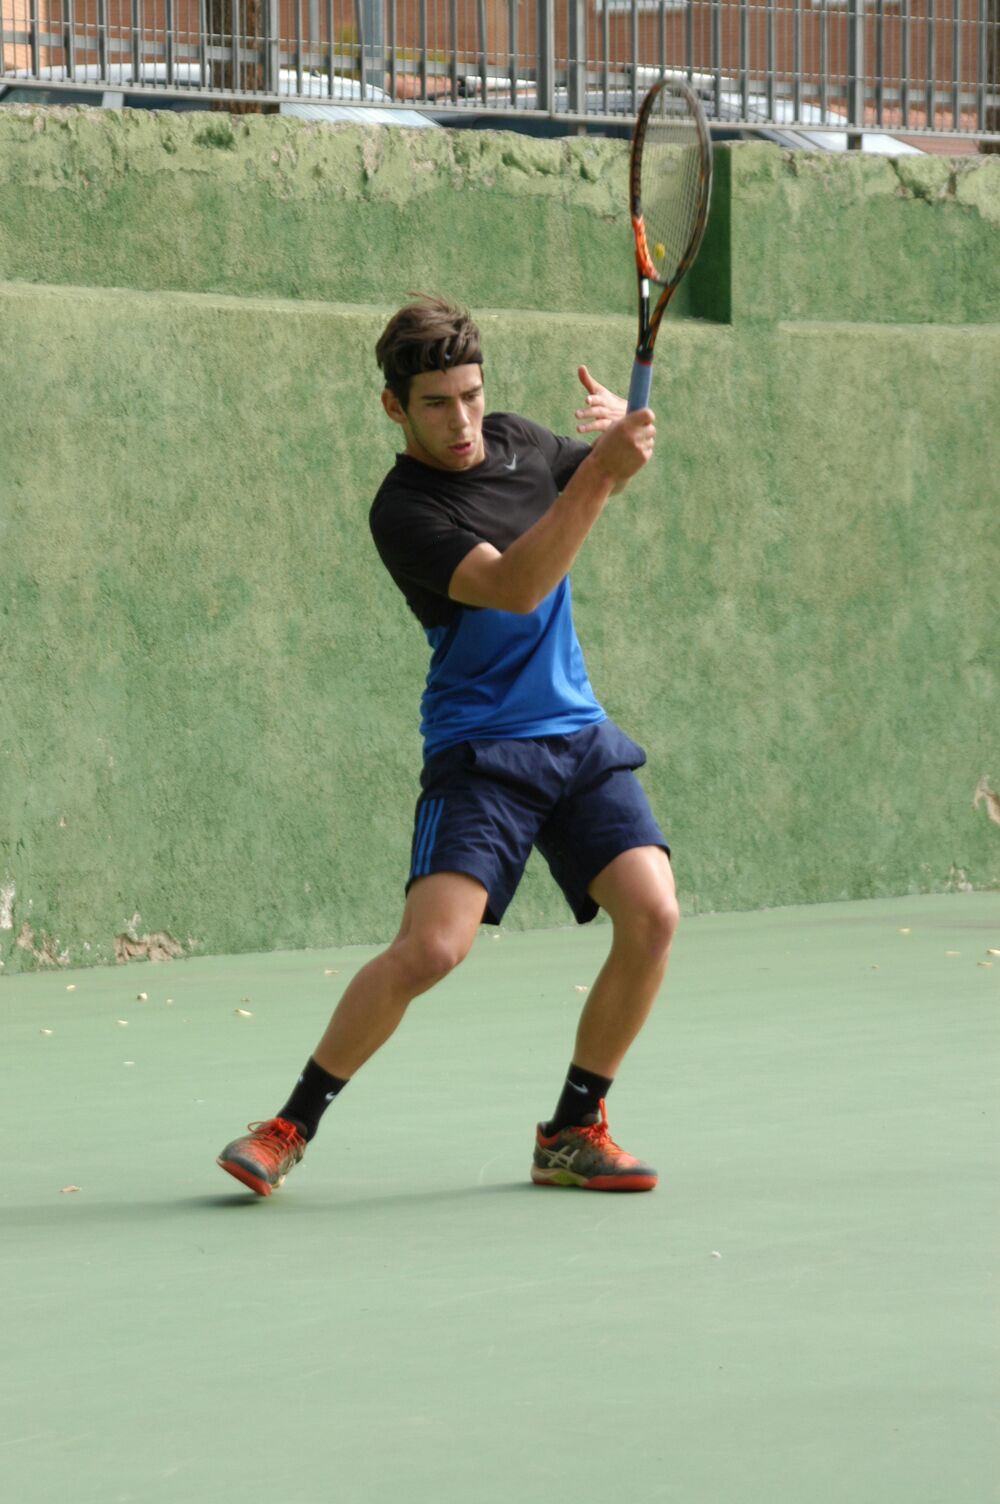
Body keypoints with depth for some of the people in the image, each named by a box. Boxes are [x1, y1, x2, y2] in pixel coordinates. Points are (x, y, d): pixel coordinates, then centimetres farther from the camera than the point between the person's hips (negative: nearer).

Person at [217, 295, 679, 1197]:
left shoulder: (515, 442, 8)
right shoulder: (404, 511, -14)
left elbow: (611, 473, 26)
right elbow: (514, 586, -27)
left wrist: (621, 424, 1)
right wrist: (600, 472, -34)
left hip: (579, 735, 6)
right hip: (479, 750, -6)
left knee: (651, 912, -14)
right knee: (432, 946, -21)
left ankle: (574, 1130, 2)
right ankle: (293, 1123, -2)